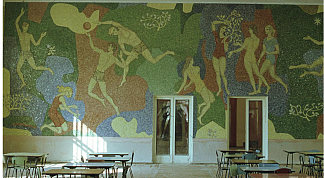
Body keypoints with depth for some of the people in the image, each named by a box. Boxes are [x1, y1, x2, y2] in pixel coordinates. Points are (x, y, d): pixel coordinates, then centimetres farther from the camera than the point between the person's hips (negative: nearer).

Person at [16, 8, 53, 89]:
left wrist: (41, 37, -1)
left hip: (28, 54, -2)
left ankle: (48, 69, 11)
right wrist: (21, 14, 4)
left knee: (35, 67, -7)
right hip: (22, 54, 2)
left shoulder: (30, 35, 5)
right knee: (18, 69, -4)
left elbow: (36, 44, 5)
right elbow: (16, 23, 3)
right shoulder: (20, 33, 6)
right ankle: (23, 82, 11)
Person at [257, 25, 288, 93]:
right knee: (273, 75, 13)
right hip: (267, 58, 8)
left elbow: (278, 51, -6)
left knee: (261, 73, -14)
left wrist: (270, 53, -21)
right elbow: (263, 51, 17)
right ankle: (285, 85, 27)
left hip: (271, 58, -8)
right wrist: (259, 59, 7)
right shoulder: (265, 40, 13)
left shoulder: (274, 40, -9)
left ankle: (259, 89, -11)